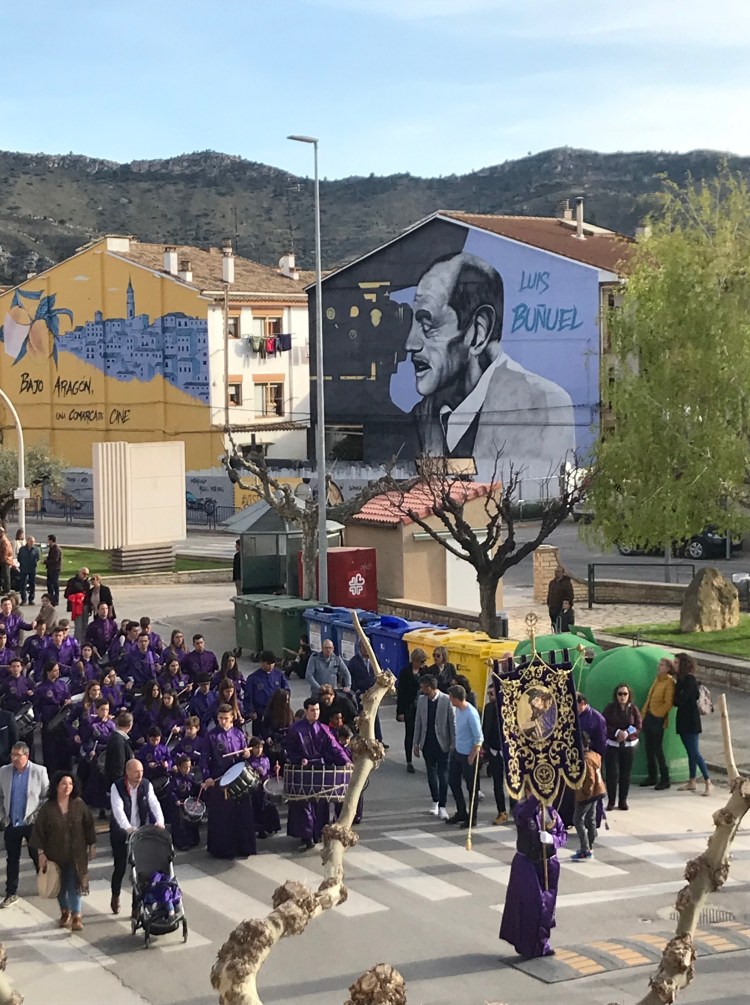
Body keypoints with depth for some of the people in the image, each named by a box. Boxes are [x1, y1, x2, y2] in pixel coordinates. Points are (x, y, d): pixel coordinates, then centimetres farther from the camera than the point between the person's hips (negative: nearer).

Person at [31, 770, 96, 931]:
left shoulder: (79, 804, -5)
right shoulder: (47, 808, -7)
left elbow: (89, 825, 3)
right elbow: (39, 831, -5)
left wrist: (92, 845, 4)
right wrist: (41, 853, -7)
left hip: (76, 854, -1)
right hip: (56, 854, 1)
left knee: (74, 884, -5)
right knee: (61, 885, 13)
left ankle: (77, 916, -1)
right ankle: (65, 912, 32)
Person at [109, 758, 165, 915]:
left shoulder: (146, 785, -5)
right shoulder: (117, 787, -16)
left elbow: (154, 804, -13)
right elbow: (118, 810, -28)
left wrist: (160, 821, -32)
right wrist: (128, 828, -43)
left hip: (140, 832, 2)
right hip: (121, 833, -2)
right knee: (120, 867, 5)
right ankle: (115, 897, 30)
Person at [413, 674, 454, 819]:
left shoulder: (446, 700, -11)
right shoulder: (421, 699, 3)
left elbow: (452, 723, -8)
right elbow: (418, 722, 8)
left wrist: (453, 744, -8)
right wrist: (416, 744, 8)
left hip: (442, 743, -4)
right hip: (427, 743, 4)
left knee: (443, 774, -2)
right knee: (431, 773, 12)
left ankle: (442, 806, 1)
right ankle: (435, 801, 27)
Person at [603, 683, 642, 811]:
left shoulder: (633, 709, 3)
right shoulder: (609, 708, 0)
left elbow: (638, 726, -2)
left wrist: (626, 733, -17)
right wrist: (617, 732, -19)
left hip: (629, 744, 1)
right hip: (612, 744, -1)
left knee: (626, 773, 1)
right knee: (612, 773, -7)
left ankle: (623, 801, 10)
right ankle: (611, 801, 0)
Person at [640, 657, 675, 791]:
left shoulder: (669, 682, -10)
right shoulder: (657, 680, 14)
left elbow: (668, 703, -16)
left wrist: (656, 713, -13)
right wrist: (644, 713, 11)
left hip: (657, 719, -8)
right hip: (648, 717, 8)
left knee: (658, 750, -5)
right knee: (649, 749, 11)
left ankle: (664, 780, 2)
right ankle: (652, 777, 20)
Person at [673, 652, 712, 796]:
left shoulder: (690, 679, -14)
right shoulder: (681, 679, 12)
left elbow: (681, 700, -17)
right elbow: (678, 699, 10)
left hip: (691, 720, -9)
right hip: (683, 719, 9)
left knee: (695, 753, -10)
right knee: (690, 752, 13)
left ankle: (708, 783, -7)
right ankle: (691, 782, 18)